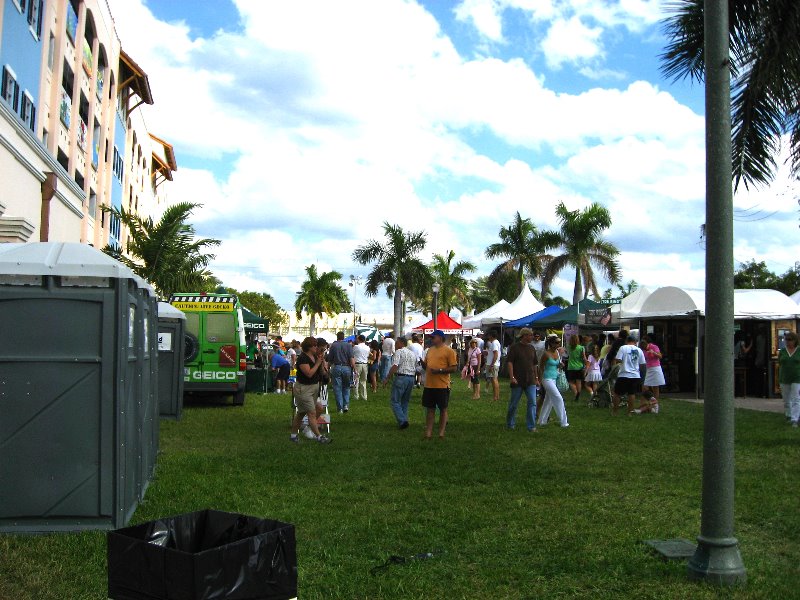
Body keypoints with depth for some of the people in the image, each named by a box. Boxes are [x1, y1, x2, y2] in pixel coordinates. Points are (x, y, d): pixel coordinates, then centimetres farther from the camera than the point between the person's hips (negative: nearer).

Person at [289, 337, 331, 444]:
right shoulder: (303, 358, -19)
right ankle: (318, 436, -4)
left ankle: (293, 434, 25)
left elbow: (320, 372, 12)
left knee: (302, 412, 15)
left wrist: (322, 362, -3)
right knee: (312, 413, -7)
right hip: (303, 389, -9)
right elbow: (309, 373, -27)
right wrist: (317, 363, -18)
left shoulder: (315, 356, 7)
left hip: (314, 387, 9)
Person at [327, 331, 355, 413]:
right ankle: (346, 404, 4)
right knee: (346, 387, 16)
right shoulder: (348, 345, 0)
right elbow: (351, 359, -7)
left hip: (336, 367, 0)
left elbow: (330, 359, 4)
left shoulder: (333, 345, 1)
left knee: (337, 389, 5)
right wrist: (354, 369, -2)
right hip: (346, 367, 1)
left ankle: (340, 408, 5)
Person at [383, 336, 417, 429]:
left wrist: (387, 378, -15)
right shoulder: (413, 354, 18)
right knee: (405, 402, 16)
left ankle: (402, 421, -15)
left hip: (401, 377, -7)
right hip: (411, 378, 7)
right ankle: (404, 420, 14)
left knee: (395, 401, -2)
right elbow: (415, 369, 20)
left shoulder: (398, 352, -5)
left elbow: (394, 366, -17)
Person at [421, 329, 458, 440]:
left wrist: (440, 370, -19)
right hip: (429, 385, 6)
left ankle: (441, 433, 11)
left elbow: (454, 367, -11)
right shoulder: (430, 350, 15)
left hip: (442, 386, -6)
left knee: (443, 409, 5)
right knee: (430, 409, 9)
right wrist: (422, 363, -2)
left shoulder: (448, 351, -6)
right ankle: (428, 432, 12)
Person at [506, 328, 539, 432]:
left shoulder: (532, 348, 12)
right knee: (513, 403, 6)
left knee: (532, 403, -4)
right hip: (517, 381, -4)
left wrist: (536, 378, 17)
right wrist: (511, 377, -18)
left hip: (530, 381, 4)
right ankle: (510, 424, 22)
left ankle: (531, 426, 1)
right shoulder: (514, 347, -5)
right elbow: (509, 362, -10)